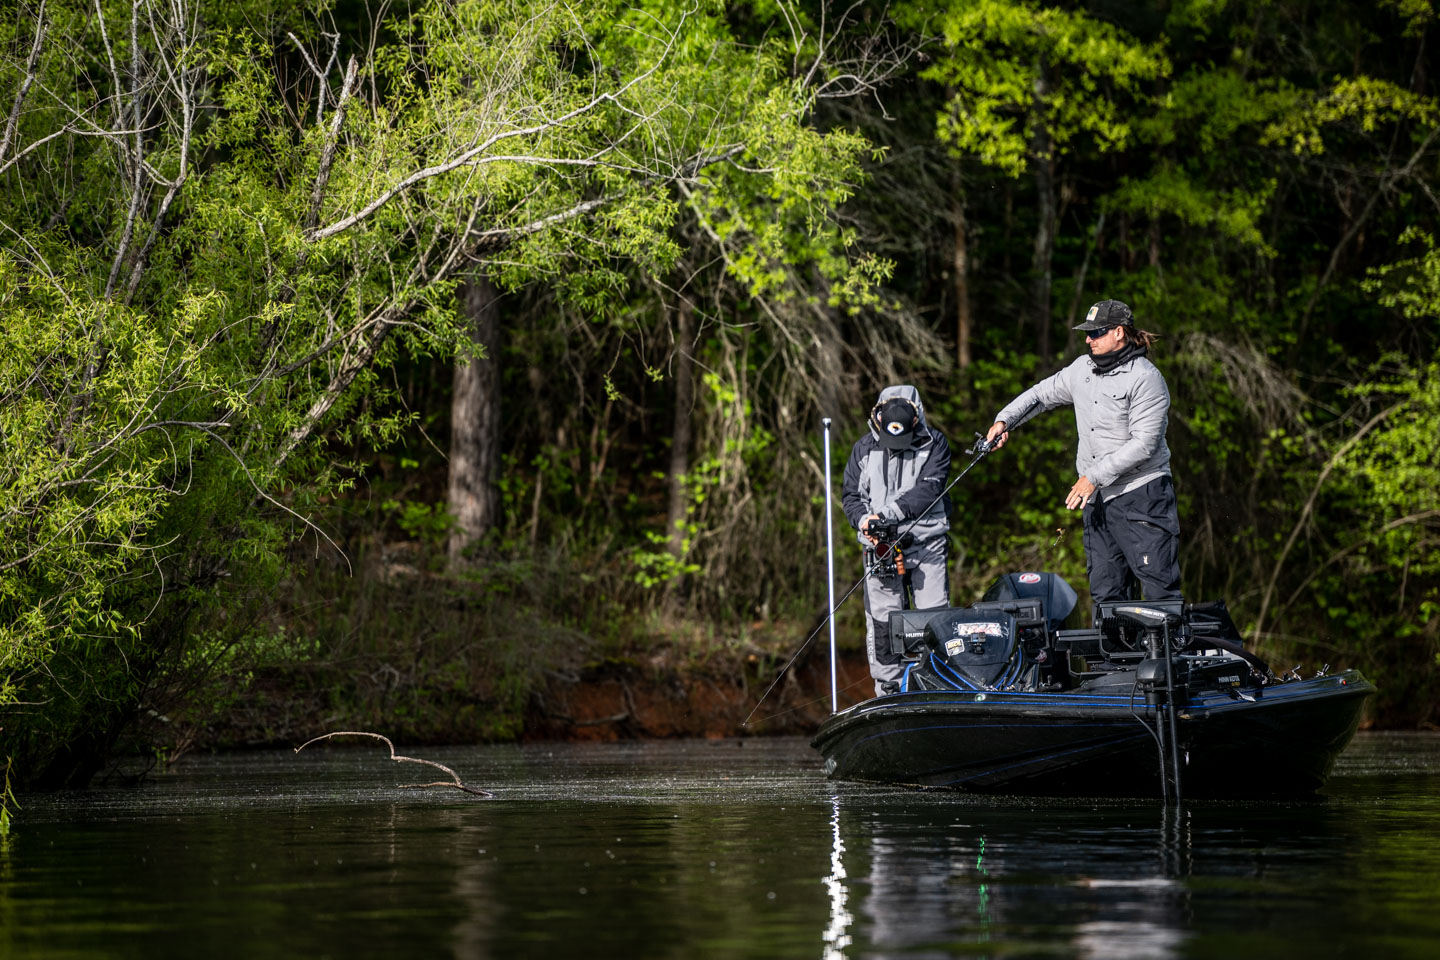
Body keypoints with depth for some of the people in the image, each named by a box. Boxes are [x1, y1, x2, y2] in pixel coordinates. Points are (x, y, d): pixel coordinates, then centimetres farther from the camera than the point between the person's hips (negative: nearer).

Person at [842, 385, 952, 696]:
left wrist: (887, 513, -19)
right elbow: (851, 494, 11)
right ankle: (888, 691, 8)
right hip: (880, 544, 1)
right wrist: (864, 521, -10)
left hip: (926, 542, -1)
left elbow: (929, 489, -12)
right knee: (882, 620, 0)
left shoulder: (934, 443, 0)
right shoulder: (865, 448, 7)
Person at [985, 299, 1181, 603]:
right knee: (1105, 592, 7)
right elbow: (1042, 394, 25)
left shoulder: (1145, 378, -12)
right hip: (1097, 498, 7)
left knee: (1160, 589, -9)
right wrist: (1004, 420, 9)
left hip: (1142, 497, -7)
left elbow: (1144, 443, -17)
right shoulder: (1082, 369, 11)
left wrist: (1094, 477, -17)